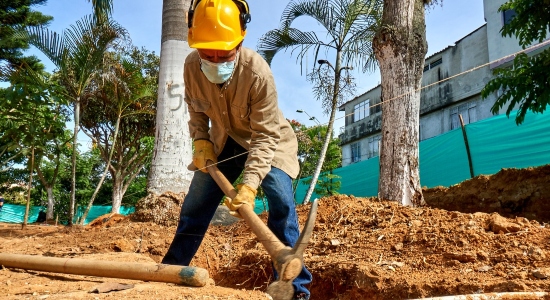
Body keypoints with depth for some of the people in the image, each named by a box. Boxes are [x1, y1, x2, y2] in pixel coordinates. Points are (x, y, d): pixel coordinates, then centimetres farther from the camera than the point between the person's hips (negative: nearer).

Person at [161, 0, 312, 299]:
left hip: (269, 140, -4)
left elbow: (265, 135, -34)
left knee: (280, 201, -24)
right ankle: (170, 269, 27)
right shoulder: (192, 65, -22)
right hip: (224, 141, 4)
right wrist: (201, 141, -15)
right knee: (195, 205, 8)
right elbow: (196, 110, 0)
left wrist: (249, 185, -42)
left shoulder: (257, 71, -35)